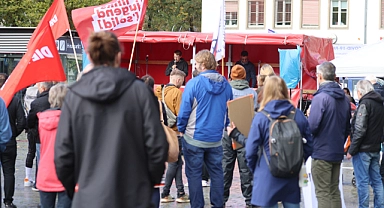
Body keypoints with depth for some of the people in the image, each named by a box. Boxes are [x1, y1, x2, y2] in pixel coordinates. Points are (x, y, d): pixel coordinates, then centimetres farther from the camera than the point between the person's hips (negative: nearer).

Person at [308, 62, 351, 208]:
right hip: (338, 152, 7)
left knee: (323, 193, -3)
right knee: (334, 191, 14)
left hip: (322, 153, -7)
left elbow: (312, 126, -20)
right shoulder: (344, 99, 8)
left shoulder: (320, 98, -16)